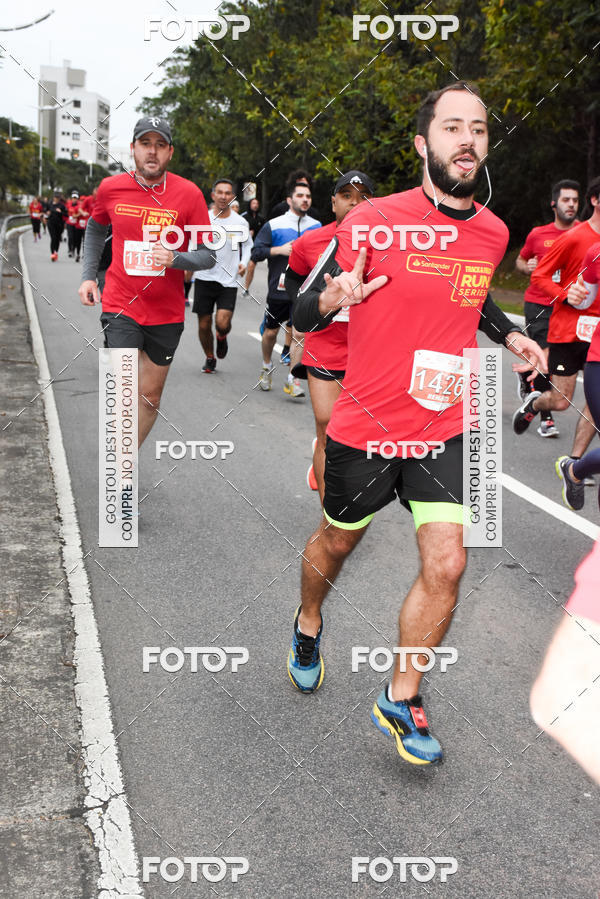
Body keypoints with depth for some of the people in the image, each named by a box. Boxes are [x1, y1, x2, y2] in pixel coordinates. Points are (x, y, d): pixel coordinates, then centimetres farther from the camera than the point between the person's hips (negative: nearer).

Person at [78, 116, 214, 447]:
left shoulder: (188, 193, -7)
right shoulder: (110, 188, -1)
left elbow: (208, 255, -5)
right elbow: (96, 228, 20)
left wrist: (174, 258, -25)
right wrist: (88, 276, 12)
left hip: (167, 313, 1)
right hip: (120, 307, -1)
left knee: (150, 396, 12)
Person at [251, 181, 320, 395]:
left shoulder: (317, 226, 9)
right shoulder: (273, 225, 1)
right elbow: (256, 252, -3)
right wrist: (279, 250, -15)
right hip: (279, 288, 0)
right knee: (271, 331, 12)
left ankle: (292, 379, -4)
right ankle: (266, 367, 38)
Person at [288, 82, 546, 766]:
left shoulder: (492, 234, 2)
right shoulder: (374, 220, -15)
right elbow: (302, 312, -10)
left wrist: (509, 334, 7)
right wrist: (333, 299, -32)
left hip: (442, 430, 4)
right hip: (364, 427, -3)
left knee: (445, 565, -6)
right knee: (337, 542, 17)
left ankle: (401, 699, 15)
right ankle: (308, 625, 50)